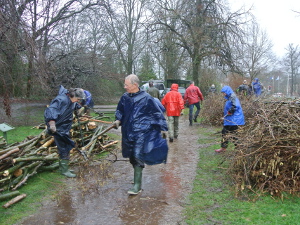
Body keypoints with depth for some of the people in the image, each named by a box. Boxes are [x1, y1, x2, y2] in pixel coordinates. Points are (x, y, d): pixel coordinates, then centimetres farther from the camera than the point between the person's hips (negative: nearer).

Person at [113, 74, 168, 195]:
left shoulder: (146, 98, -11)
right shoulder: (125, 97, 4)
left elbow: (157, 113, -4)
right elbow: (120, 110, 20)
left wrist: (163, 128, -4)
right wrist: (118, 120, 2)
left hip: (142, 132, -6)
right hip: (128, 132, 6)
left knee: (137, 157, -9)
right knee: (132, 157, 14)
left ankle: (137, 185, 0)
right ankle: (137, 182, 33)